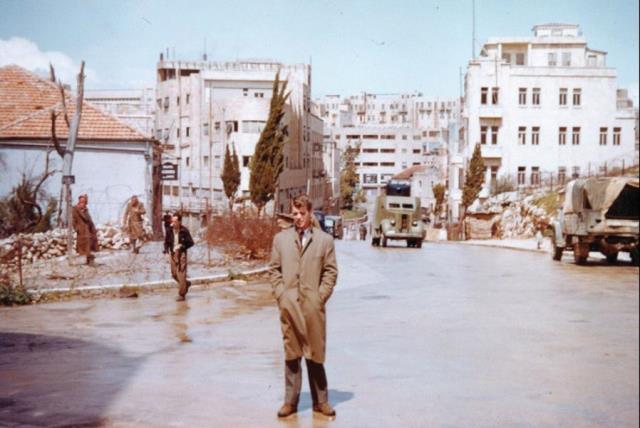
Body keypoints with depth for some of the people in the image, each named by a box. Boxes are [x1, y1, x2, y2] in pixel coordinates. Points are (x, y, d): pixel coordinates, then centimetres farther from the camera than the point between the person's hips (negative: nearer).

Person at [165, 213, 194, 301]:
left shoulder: (184, 231, -12)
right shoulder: (170, 230, -1)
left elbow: (191, 243, -6)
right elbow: (167, 242, 11)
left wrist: (182, 246, -19)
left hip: (181, 254, -5)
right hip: (172, 254, 5)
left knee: (181, 274, -6)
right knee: (174, 274, 10)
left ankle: (182, 295, 3)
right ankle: (186, 284, 36)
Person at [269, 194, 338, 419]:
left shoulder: (325, 240, 3)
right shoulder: (281, 238, 8)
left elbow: (331, 271, 3)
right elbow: (274, 269, 9)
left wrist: (320, 297, -5)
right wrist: (281, 295, -1)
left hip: (313, 306, -1)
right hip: (288, 306, 1)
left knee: (315, 354, 5)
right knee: (291, 354, 7)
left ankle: (320, 401, 15)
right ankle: (290, 401, 14)